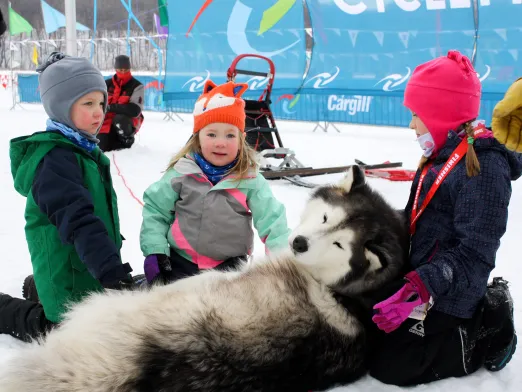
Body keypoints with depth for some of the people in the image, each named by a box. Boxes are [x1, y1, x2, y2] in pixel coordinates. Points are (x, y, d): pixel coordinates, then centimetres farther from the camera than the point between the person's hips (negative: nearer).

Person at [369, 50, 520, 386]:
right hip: (421, 284, 10)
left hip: (448, 297, -10)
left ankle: (484, 336, 6)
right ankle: (482, 318, 19)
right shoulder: (442, 155, 9)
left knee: (391, 367, -9)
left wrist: (421, 291, -33)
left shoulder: (484, 166, -22)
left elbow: (473, 252, -25)